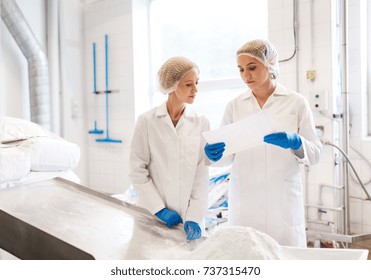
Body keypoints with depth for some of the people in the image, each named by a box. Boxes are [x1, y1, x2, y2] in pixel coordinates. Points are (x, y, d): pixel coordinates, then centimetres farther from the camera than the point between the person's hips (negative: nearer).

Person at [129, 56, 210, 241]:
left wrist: (195, 217, -12)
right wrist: (159, 210, -11)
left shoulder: (201, 123, 0)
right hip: (153, 215, -1)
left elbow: (202, 174, -4)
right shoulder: (147, 121, -4)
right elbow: (137, 170, -5)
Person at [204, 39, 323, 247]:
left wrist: (295, 142, -19)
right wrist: (215, 153, -16)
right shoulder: (235, 106, 6)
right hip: (245, 200, 2)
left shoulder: (296, 102, 1)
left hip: (283, 199, -1)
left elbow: (316, 154, 0)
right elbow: (228, 155, 5)